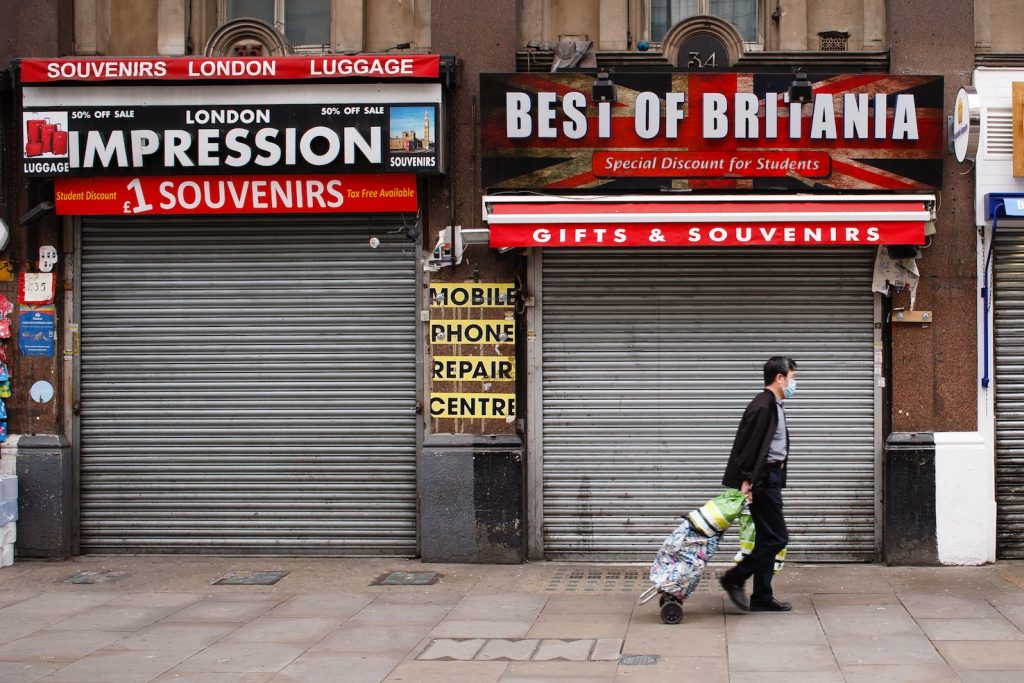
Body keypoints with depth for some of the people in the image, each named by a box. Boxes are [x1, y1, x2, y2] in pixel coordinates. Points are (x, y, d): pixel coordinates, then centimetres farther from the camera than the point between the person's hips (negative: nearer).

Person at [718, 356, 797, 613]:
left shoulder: (774, 406, 15)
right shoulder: (763, 406, -17)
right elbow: (749, 445, -20)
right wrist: (746, 481, -21)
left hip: (771, 478, 10)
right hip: (762, 481, -10)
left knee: (767, 539, 11)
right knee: (776, 538, -7)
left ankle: (762, 598, 16)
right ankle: (734, 579, 0)